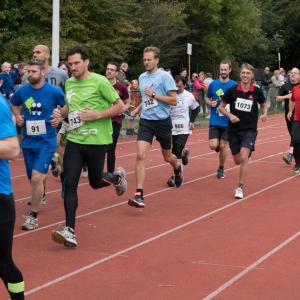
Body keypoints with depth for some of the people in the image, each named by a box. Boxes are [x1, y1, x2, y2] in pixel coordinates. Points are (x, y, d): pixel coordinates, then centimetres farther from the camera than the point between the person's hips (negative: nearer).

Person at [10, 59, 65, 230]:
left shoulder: (54, 91, -11)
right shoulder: (22, 91, -1)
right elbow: (14, 104, 21)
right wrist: (18, 116, 3)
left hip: (46, 141, -4)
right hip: (28, 142, 4)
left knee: (36, 177, -19)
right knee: (34, 179, 14)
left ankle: (33, 216, -5)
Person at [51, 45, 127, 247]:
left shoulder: (100, 82, -11)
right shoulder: (69, 83, 7)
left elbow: (120, 106, -8)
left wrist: (97, 115, -20)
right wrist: (61, 113, 2)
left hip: (97, 141, -4)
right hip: (74, 140, 4)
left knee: (96, 182, 10)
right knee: (69, 184, -7)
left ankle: (118, 177, 45)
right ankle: (70, 231, -6)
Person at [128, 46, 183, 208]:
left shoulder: (165, 76, -9)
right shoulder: (142, 77, 9)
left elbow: (173, 100, -13)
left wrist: (153, 94, -18)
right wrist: (138, 108, 8)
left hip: (162, 121, -3)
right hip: (146, 121, 3)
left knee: (167, 157, 14)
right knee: (140, 155, -15)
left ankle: (177, 168, 53)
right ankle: (139, 195, -17)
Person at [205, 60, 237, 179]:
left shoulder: (234, 85, -3)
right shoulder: (213, 84, 2)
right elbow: (207, 98, 15)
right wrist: (210, 103, -6)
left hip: (227, 122, -1)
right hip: (214, 121, 1)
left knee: (223, 146, 2)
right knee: (213, 145, -9)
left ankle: (221, 169, 23)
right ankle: (218, 146, 29)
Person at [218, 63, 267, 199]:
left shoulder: (257, 91, -4)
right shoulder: (232, 90, -5)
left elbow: (263, 105, 14)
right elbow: (221, 107, 4)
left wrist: (264, 114, -8)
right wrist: (230, 115, -14)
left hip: (250, 129, -2)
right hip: (233, 130, 2)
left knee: (244, 157, -20)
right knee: (237, 160, 9)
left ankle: (240, 187, -9)